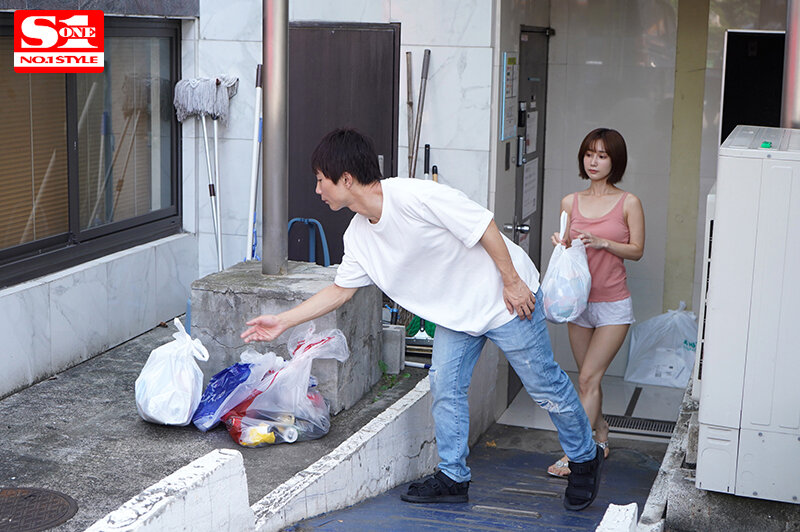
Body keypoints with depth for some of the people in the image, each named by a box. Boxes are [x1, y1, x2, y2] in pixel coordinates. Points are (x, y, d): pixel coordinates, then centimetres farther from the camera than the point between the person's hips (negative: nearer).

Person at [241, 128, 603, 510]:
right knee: (445, 387, 3)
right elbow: (341, 289, 9)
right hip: (454, 313, 7)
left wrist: (512, 282, -20)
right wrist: (283, 321, 7)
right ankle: (453, 478, 18)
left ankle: (585, 459, 25)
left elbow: (483, 227, -24)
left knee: (544, 385, 5)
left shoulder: (415, 196, -29)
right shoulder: (358, 236, -3)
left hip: (506, 295, -7)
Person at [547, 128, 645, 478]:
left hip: (613, 304, -4)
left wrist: (603, 242, -18)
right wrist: (561, 245, -11)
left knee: (589, 378, -10)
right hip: (578, 301, 4)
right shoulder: (570, 203, 6)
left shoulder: (627, 203, -4)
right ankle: (601, 438, 34)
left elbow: (637, 250, -3)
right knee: (587, 379, 12)